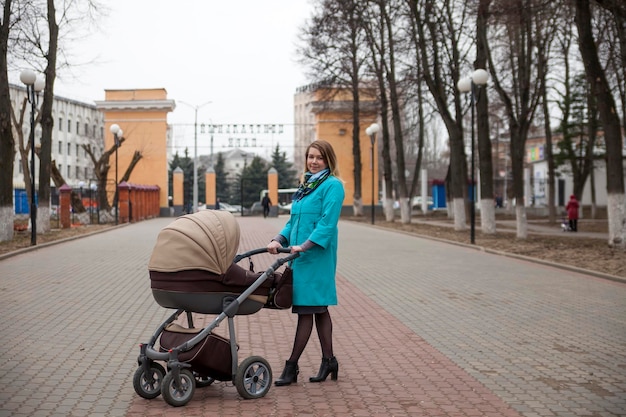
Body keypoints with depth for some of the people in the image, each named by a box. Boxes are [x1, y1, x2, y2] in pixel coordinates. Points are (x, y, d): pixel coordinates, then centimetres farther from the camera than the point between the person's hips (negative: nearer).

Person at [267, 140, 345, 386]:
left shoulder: (332, 185, -7)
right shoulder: (305, 185, 17)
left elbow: (327, 222, -17)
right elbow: (293, 220, 19)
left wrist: (304, 246, -24)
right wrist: (279, 240, 3)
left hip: (316, 256, -8)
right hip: (300, 256, 8)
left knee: (306, 310, -4)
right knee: (319, 310, 13)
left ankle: (292, 366, 2)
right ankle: (328, 361, 21)